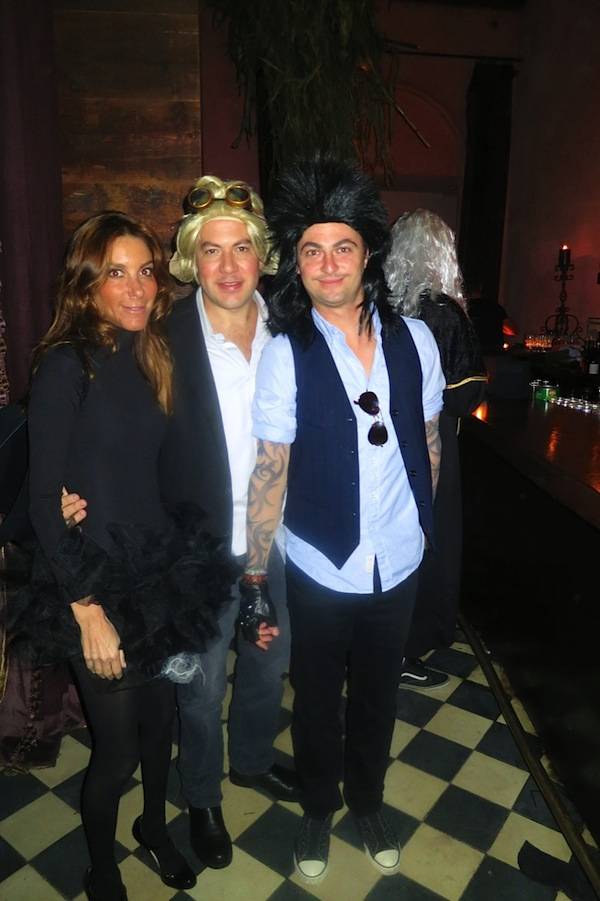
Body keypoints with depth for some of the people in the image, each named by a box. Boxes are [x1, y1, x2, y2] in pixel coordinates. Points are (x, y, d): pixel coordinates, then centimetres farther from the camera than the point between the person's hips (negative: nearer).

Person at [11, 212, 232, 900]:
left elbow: (160, 474, 7)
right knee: (117, 747, 9)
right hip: (97, 586, -5)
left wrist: (183, 566, 2)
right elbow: (44, 499, -15)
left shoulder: (151, 358, 4)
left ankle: (154, 827, 50)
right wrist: (87, 609, -16)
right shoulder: (66, 365, -15)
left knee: (159, 719, 20)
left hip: (162, 576, 6)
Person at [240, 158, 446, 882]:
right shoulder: (285, 356, -14)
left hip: (398, 561, 3)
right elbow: (269, 471, -13)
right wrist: (254, 574, -12)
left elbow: (429, 441, 6)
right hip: (320, 569, -2)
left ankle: (367, 802, 52)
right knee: (317, 699, 20)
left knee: (377, 694, 23)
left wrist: (419, 519, 12)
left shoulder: (414, 339, -5)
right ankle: (318, 810, 48)